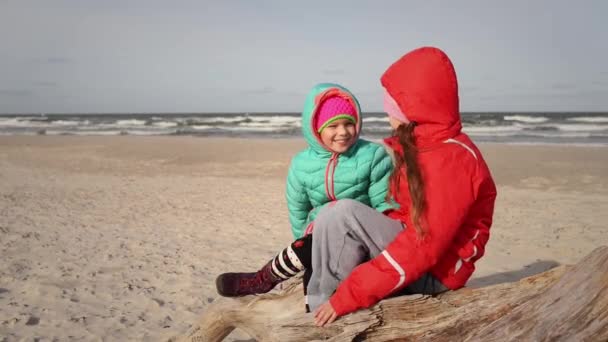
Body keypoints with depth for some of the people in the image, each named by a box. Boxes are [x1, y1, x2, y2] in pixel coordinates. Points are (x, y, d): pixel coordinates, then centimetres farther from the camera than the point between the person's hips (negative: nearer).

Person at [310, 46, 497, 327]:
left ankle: (322, 308, -9)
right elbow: (393, 207, 13)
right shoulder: (415, 144, 6)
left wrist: (349, 295, -26)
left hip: (433, 273, -9)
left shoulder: (452, 160, -23)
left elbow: (423, 248, -28)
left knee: (339, 216, -26)